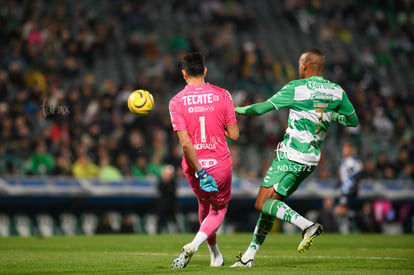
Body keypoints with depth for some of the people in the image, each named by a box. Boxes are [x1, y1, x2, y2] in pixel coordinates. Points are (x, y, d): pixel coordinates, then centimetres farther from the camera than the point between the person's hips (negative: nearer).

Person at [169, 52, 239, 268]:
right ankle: (193, 245, -8)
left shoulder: (176, 101, -7)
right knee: (219, 209, 17)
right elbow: (234, 135, -4)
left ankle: (215, 256, 33)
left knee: (204, 205, 27)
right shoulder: (222, 95, -6)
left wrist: (199, 171, -14)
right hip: (220, 163, -1)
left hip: (193, 167, 1)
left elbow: (185, 142, -15)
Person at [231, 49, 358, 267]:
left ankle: (307, 226, -26)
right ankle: (250, 255, 13)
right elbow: (353, 120, 14)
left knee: (263, 204, -7)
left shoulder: (296, 88, -11)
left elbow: (262, 108, -8)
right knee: (270, 202, 14)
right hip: (311, 160, 7)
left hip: (290, 157, -7)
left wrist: (238, 110, 8)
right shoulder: (336, 92, 4)